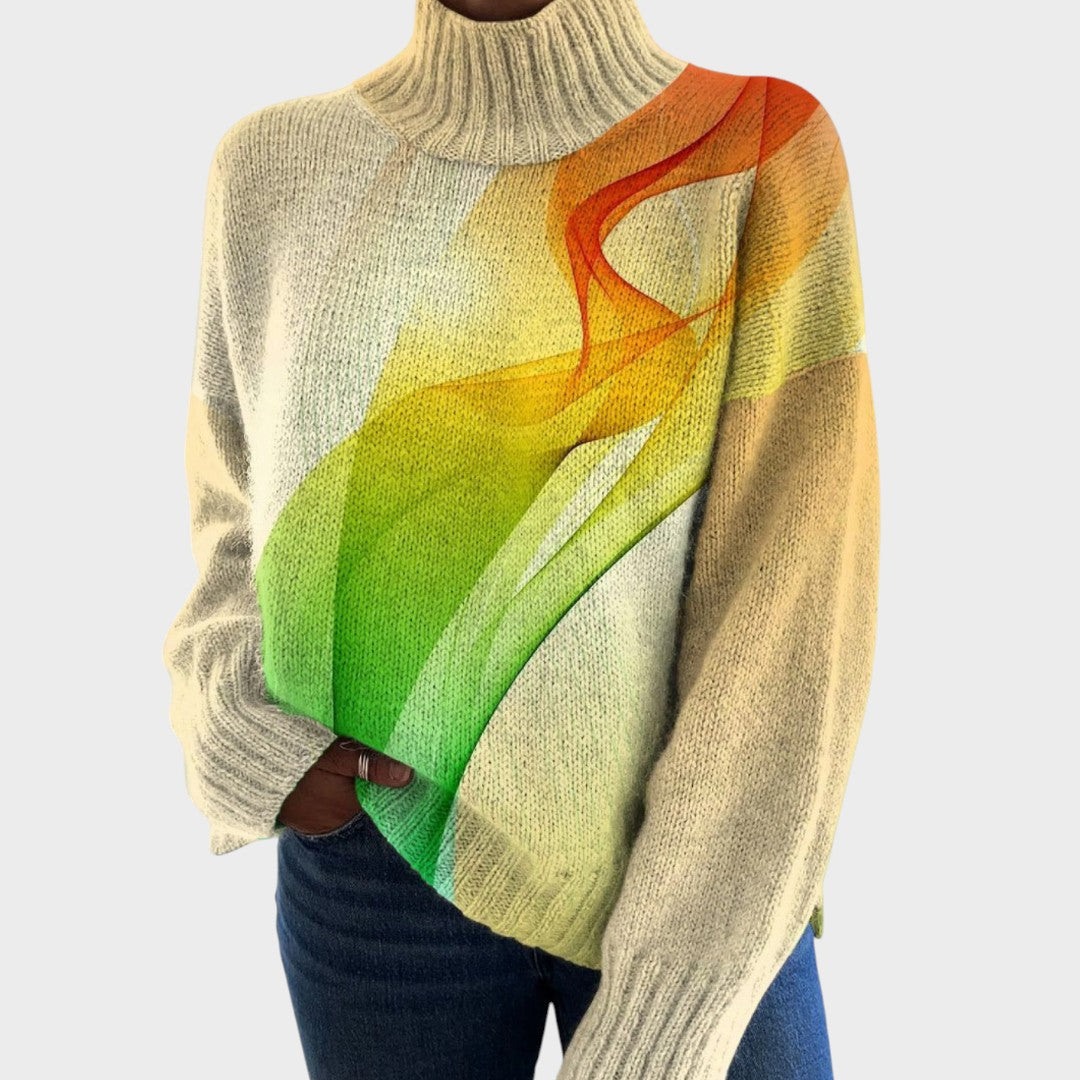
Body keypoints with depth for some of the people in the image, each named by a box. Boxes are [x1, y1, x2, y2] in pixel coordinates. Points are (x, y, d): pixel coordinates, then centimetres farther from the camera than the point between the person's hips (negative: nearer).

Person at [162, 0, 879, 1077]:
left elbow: (798, 585, -14)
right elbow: (238, 514, 10)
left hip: (684, 859, -1)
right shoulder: (274, 167, 0)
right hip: (377, 858, 2)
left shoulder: (763, 153, -9)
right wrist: (233, 729, -9)